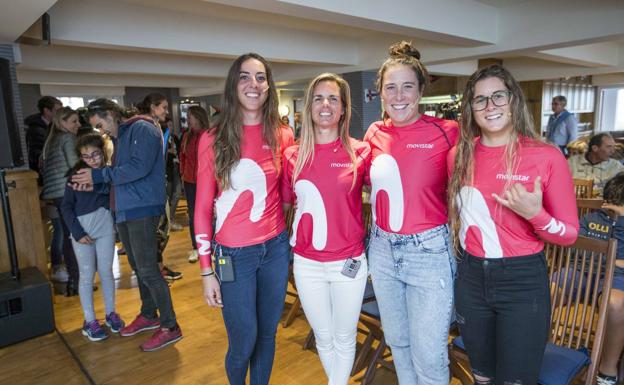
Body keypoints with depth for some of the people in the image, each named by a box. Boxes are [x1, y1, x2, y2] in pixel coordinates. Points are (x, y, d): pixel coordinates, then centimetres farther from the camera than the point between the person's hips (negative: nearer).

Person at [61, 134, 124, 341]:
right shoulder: (76, 175, -6)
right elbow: (66, 206, -4)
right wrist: (77, 232, -10)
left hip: (105, 228, 1)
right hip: (82, 230, -1)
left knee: (106, 271, 11)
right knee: (87, 275, 6)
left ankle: (111, 313, 26)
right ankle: (89, 321, 18)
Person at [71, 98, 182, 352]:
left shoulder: (142, 129, -9)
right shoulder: (120, 138, 20)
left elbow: (139, 168, -22)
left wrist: (98, 175, -15)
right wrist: (94, 184, 5)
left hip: (142, 209, -10)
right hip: (125, 210, 10)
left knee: (147, 270, -7)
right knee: (138, 266, 17)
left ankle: (170, 326, 4)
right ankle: (148, 315, 33)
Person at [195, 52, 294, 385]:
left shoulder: (282, 136, 1)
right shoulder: (213, 140, -6)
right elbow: (203, 208, -4)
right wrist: (206, 271, -5)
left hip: (276, 248, 3)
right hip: (234, 254, -2)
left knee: (267, 334, 16)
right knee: (244, 341, 9)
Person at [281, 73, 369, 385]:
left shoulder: (360, 152, -8)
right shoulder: (293, 155, -1)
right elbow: (285, 203, 7)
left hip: (348, 263, -2)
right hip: (307, 263, 2)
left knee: (344, 338, 17)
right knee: (323, 338, 21)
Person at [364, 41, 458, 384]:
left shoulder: (445, 132, -11)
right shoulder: (375, 134, 2)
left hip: (429, 251, -4)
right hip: (382, 250, 5)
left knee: (428, 356, 7)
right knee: (397, 340, 23)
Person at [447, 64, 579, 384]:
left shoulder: (546, 156, -11)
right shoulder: (459, 156, -1)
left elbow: (570, 234, -7)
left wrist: (534, 214, -24)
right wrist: (463, 243, 1)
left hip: (523, 283, -3)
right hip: (470, 279, 4)